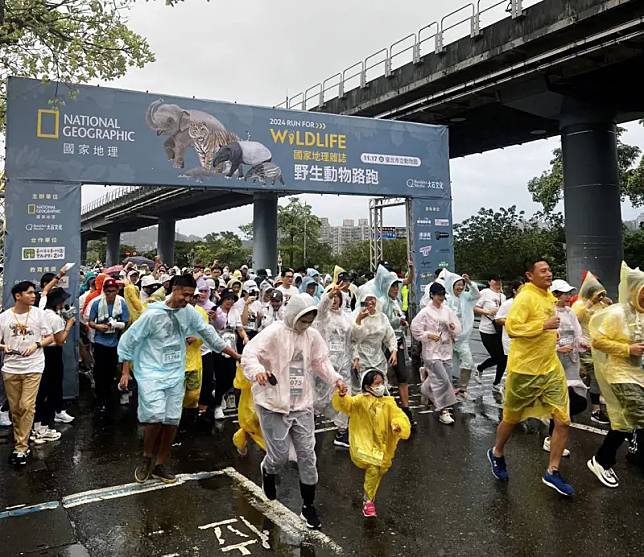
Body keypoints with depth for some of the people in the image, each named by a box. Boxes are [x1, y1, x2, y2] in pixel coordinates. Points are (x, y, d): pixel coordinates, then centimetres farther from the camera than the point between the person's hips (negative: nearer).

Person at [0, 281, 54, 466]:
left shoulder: (38, 313, -1)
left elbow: (50, 338, 4)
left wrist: (36, 345, -13)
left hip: (33, 368, -2)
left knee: (27, 406, -9)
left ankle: (21, 448, -1)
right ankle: (20, 443, 25)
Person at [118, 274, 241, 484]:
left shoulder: (189, 313, 1)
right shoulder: (153, 314, -13)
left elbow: (208, 334, 10)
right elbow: (127, 340, -6)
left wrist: (234, 354, 11)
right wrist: (125, 372, -6)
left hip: (176, 375, 5)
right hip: (152, 374, -5)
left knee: (172, 421, 6)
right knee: (155, 417, -17)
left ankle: (159, 465, 23)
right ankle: (147, 457, 11)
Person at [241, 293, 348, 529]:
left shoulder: (312, 335, 4)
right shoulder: (274, 332, -13)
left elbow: (321, 362, 14)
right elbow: (249, 354, -21)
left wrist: (335, 378, -2)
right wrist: (257, 370, -42)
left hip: (302, 404, 5)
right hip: (274, 404, -5)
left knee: (307, 455, 6)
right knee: (280, 456, 1)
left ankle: (308, 506, 23)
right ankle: (268, 471, 39)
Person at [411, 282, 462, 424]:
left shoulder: (448, 310, 5)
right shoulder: (425, 312, -7)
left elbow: (457, 332, 7)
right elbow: (415, 329, -6)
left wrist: (453, 328, -14)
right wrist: (429, 335, -15)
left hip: (446, 350, 5)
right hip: (432, 352, -5)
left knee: (447, 379, 10)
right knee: (442, 380, -11)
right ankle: (443, 410, -1)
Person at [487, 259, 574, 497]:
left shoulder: (548, 296, 10)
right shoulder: (525, 298, -16)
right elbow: (512, 328, -26)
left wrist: (552, 334, 14)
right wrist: (544, 326, -25)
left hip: (551, 368, 7)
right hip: (524, 369, -7)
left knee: (563, 421, 0)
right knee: (512, 419, 12)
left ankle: (552, 472, 14)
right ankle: (496, 454, 38)